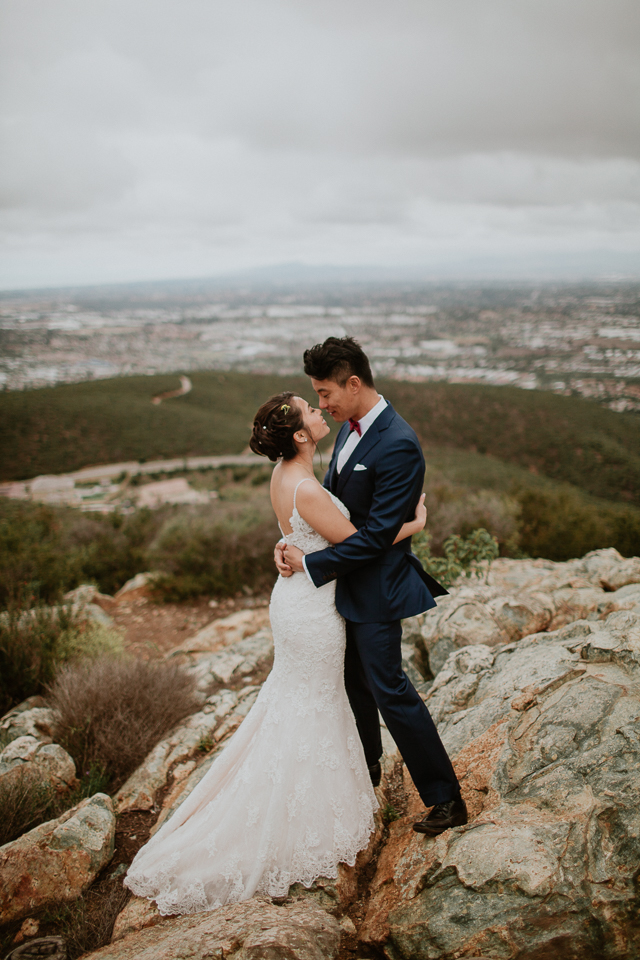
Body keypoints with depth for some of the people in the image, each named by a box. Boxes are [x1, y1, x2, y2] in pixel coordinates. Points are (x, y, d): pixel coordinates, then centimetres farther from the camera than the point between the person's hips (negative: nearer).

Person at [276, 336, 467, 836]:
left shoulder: (399, 446, -26)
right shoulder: (351, 427, 4)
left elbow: (377, 535, -26)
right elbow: (331, 493, 11)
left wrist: (310, 563, -21)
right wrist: (292, 541, -5)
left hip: (375, 586, -9)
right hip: (346, 576, 9)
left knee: (389, 689, -1)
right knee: (353, 678, 23)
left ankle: (446, 798, 14)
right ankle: (367, 766, 46)